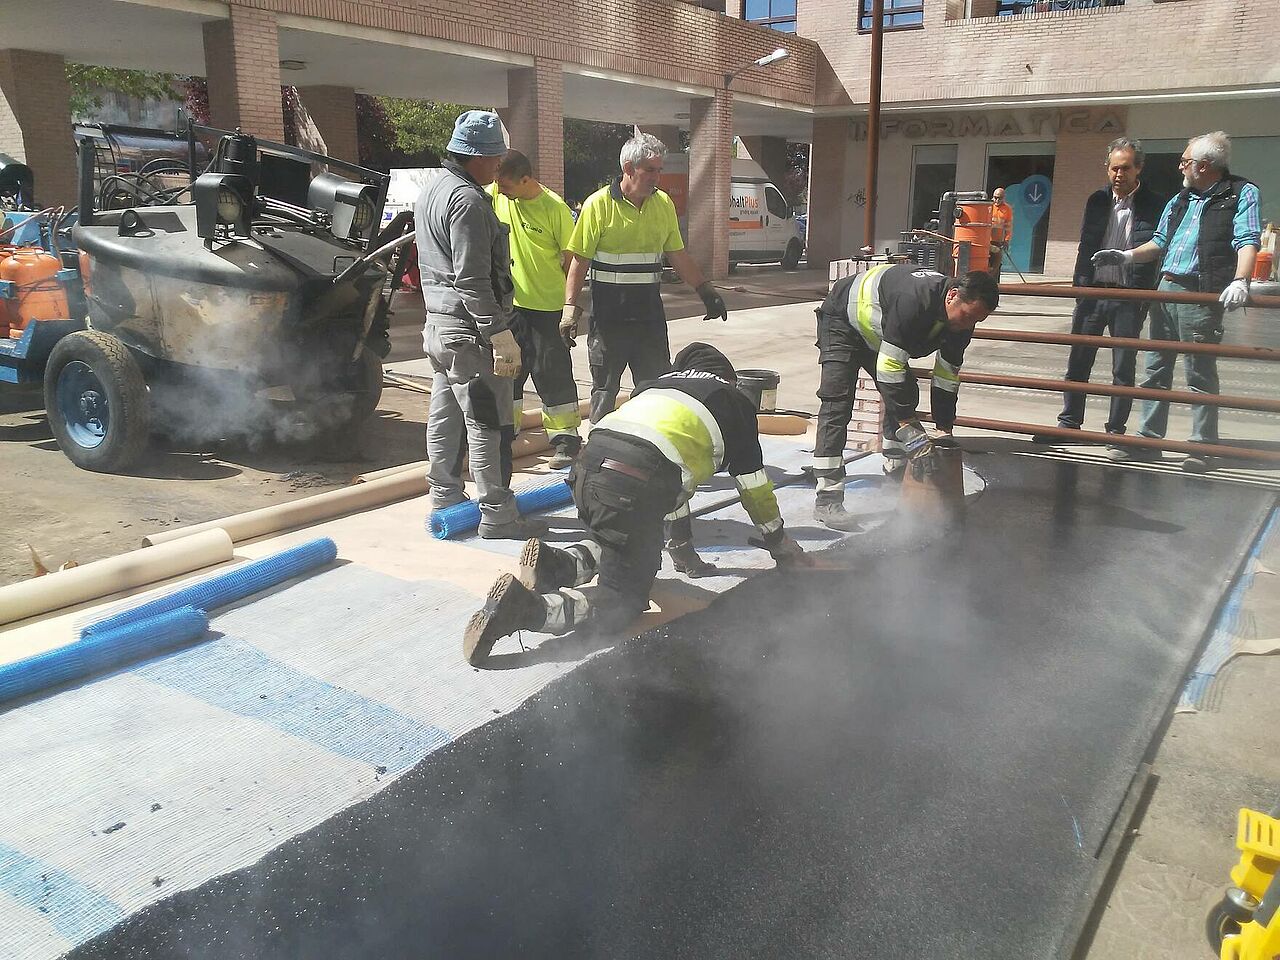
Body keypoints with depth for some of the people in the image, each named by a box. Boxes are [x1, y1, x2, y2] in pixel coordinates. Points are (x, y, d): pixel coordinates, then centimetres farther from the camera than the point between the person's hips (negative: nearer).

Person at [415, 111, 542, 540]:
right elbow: (473, 280, -23)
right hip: (469, 329, -10)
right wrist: (502, 336, -22)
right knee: (488, 424, -5)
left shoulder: (432, 190, 16)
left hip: (439, 323, 10)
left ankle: (445, 500, 24)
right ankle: (497, 515, 0)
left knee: (445, 418, 15)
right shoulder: (467, 200, -17)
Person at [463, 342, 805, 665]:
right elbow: (754, 489, 27)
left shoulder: (656, 384, 37)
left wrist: (681, 545, 51)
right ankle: (525, 608, -20)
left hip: (589, 463, 7)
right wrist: (780, 544, 44)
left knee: (621, 549, 32)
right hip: (633, 485, -6)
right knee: (622, 602, 2)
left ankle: (556, 562, 7)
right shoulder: (736, 403, 23)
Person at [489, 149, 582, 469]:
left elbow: (571, 257, -9)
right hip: (510, 303, 5)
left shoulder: (555, 208, -13)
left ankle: (566, 437, 9)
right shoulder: (495, 195, -1)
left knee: (552, 371, -1)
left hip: (547, 305, -5)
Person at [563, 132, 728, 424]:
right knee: (604, 389, 6)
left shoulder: (664, 204, 7)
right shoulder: (599, 204, -8)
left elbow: (677, 254, 15)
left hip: (650, 312, 4)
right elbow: (580, 260, -7)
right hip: (609, 314, -4)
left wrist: (706, 290, 11)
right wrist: (571, 307, -13)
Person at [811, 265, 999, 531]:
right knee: (837, 404, -19)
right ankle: (827, 501, -23)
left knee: (905, 395, 4)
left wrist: (946, 433, -7)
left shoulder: (962, 321, -15)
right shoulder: (914, 300, -41)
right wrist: (912, 432, -38)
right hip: (842, 320, -8)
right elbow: (888, 369, -40)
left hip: (877, 331, 9)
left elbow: (947, 378, -5)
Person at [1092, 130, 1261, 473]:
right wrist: (1127, 256, 10)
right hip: (1165, 290, 7)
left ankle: (1203, 448, 4)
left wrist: (1239, 282, -28)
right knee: (1156, 370, 9)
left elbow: (1248, 241, -13)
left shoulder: (1242, 194, -1)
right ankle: (1149, 441, 16)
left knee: (1200, 374, -3)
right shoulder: (1179, 200, 19)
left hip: (1200, 294, -7)